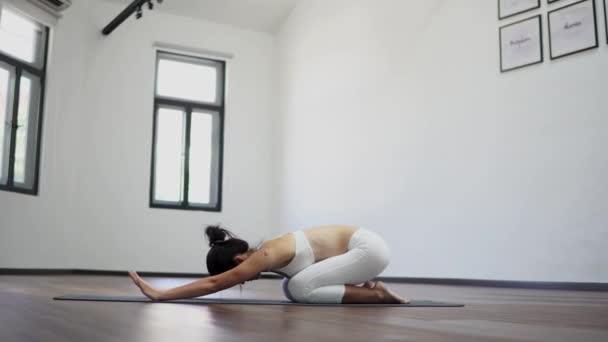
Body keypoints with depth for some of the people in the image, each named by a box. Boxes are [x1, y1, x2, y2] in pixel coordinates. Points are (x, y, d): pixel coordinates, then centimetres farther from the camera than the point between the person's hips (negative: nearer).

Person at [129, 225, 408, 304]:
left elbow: (214, 283, -25)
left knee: (301, 289, -20)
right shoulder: (264, 254, 5)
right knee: (291, 288, 7)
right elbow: (214, 282, 17)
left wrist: (159, 295, -24)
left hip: (370, 248, -10)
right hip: (361, 244, 10)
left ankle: (377, 295, -9)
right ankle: (365, 286, 11)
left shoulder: (266, 256, -22)